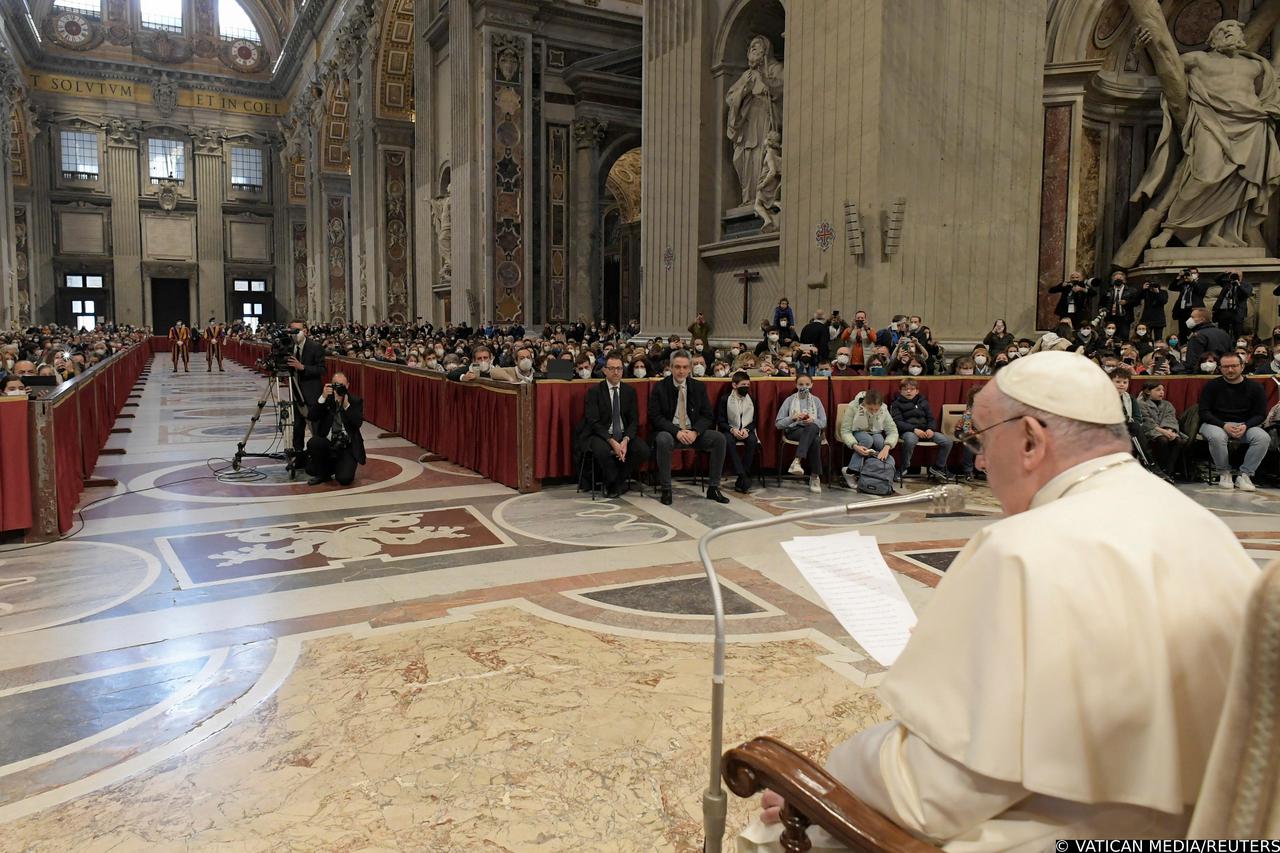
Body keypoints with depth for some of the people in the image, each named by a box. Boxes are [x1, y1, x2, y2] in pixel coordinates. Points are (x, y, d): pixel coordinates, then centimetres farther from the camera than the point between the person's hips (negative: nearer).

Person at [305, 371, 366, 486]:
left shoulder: (355, 401, 2)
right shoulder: (325, 399, 4)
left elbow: (358, 423, -13)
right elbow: (311, 416, -11)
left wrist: (346, 405, -23)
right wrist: (323, 397, -22)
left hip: (348, 447, -2)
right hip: (327, 444, 2)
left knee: (344, 479, -22)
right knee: (313, 443, -32)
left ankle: (338, 467, 19)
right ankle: (323, 473, -3)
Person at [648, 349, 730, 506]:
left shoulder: (699, 387, 5)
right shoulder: (659, 387, -4)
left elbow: (707, 416, 4)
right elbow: (655, 417, -9)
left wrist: (695, 432, -16)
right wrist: (676, 431, -22)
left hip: (693, 432, 3)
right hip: (669, 432, -3)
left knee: (719, 438, -20)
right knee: (663, 440, -37)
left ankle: (713, 488, -10)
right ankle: (665, 489, -23)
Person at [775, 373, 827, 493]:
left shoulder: (816, 400, 16)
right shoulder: (790, 400, 9)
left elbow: (823, 422, 8)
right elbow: (778, 424, 2)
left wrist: (812, 421, -14)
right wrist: (793, 418, -15)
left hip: (813, 429, 2)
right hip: (794, 430, -2)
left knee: (812, 427, -39)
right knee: (815, 440, -37)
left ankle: (797, 461, -44)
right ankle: (815, 477, -35)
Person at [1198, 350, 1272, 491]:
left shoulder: (1255, 388, 5)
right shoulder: (1211, 386, 0)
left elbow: (1260, 414, 4)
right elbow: (1204, 412, -4)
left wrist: (1245, 426, -18)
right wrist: (1224, 425, -20)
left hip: (1245, 425, 2)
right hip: (1216, 423, -2)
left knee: (1264, 438, -28)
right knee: (1217, 437, -37)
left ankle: (1245, 475, -17)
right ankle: (1224, 473, -13)